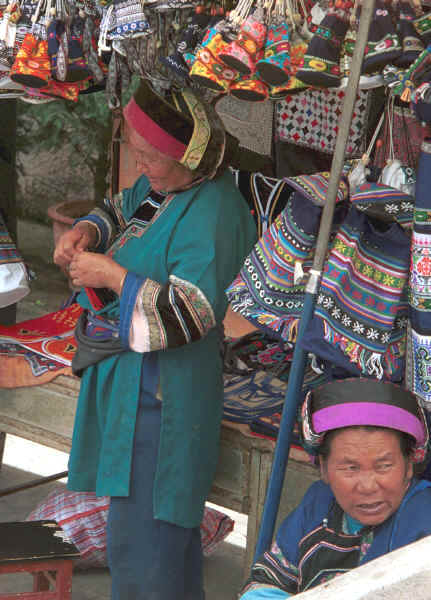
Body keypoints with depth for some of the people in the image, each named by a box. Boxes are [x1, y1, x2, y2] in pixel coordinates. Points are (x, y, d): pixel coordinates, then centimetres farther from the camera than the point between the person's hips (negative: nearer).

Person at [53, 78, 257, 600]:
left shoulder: (211, 215, -23)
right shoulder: (162, 185, 7)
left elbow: (188, 314, -29)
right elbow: (119, 208, 26)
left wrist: (112, 276, -22)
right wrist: (87, 230, 4)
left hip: (158, 394, -10)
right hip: (127, 376, 10)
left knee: (139, 542, -5)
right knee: (166, 523, 24)